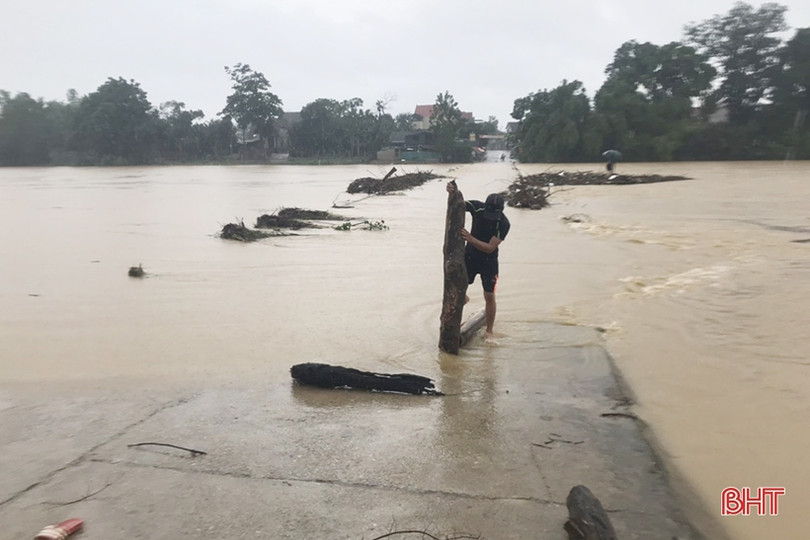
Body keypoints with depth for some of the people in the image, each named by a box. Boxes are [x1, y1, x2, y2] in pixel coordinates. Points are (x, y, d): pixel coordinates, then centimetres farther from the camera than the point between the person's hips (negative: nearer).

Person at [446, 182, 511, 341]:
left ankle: (489, 332, 14)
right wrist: (452, 192, -44)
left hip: (489, 261, -2)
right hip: (470, 255, 2)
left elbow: (490, 248, -28)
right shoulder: (477, 207, -18)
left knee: (489, 296, -2)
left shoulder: (503, 224, -25)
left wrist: (470, 238, -41)